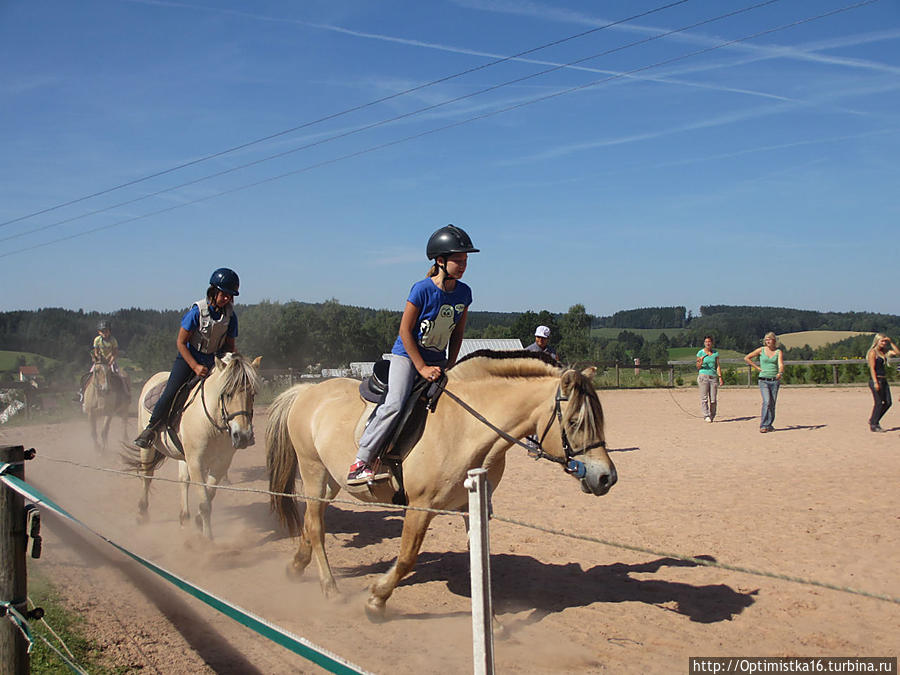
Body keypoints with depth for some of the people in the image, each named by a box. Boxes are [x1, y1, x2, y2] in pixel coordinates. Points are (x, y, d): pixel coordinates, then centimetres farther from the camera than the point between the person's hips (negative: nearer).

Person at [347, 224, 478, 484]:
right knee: (395, 404, -22)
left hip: (438, 360, 6)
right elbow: (405, 331, -15)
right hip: (406, 355, -6)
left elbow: (457, 332, 8)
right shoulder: (422, 289, -18)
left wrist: (450, 367, -2)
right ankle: (362, 461, -14)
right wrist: (422, 368, -17)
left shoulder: (463, 293, -2)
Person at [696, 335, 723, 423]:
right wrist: (701, 362, -15)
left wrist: (720, 377, 0)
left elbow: (718, 366, 11)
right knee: (704, 398, -9)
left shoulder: (715, 353, 13)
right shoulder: (700, 353, 5)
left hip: (713, 377, 2)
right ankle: (706, 416, -8)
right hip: (703, 376, -2)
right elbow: (698, 367, 7)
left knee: (713, 399, -1)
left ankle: (712, 416, 11)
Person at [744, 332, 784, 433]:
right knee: (767, 402, -17)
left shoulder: (778, 352, 4)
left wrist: (780, 372, -33)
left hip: (775, 381, 2)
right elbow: (746, 358, 7)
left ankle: (769, 425, 19)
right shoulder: (761, 350, 2)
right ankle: (763, 426, -16)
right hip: (764, 380, -2)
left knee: (772, 404, 5)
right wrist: (757, 367, 3)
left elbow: (781, 364, -12)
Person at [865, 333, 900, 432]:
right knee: (879, 403, -7)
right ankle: (873, 425, 2)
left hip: (884, 380, 8)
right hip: (876, 379, -8)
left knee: (888, 403, 6)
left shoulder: (884, 352, 15)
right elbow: (872, 368, -14)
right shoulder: (873, 352, -8)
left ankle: (874, 420, 18)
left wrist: (891, 342, 4)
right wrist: (875, 383, -21)